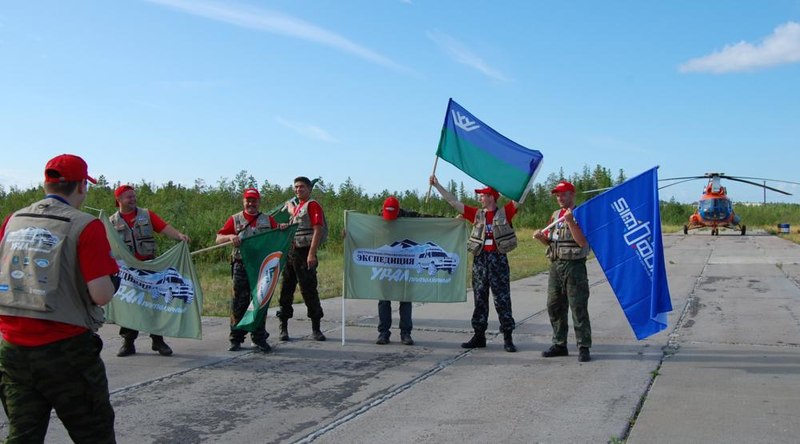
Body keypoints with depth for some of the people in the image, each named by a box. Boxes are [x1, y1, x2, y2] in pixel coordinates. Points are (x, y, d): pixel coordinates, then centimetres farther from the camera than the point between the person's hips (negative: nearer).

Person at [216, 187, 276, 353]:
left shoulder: (268, 220, 13)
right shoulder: (235, 220, 9)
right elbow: (218, 238, 4)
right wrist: (230, 237, -16)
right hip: (241, 266, -1)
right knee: (239, 303, 0)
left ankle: (259, 339, 12)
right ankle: (236, 338, 8)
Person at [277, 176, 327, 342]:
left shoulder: (312, 205, -7)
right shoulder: (293, 205, 18)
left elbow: (318, 230, -16)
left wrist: (312, 254, -22)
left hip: (304, 252, -8)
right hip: (289, 252, 8)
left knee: (309, 290, -3)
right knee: (286, 289, 7)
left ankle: (316, 329, 5)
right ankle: (283, 328, 14)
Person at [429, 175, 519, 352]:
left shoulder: (504, 212, 0)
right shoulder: (476, 213, 9)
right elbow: (453, 202, 10)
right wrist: (437, 185, 9)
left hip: (498, 258, -4)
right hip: (480, 258, 4)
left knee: (503, 299, -1)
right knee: (479, 299, 8)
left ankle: (508, 338, 4)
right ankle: (479, 336, 16)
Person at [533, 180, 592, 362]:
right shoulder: (555, 215, 16)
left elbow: (582, 241, -16)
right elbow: (549, 241, 19)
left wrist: (570, 221, -23)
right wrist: (540, 236, -2)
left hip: (574, 265, -7)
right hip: (555, 265, 7)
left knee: (578, 308, -5)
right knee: (554, 307, 10)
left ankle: (584, 348, 1)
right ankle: (559, 344, 21)